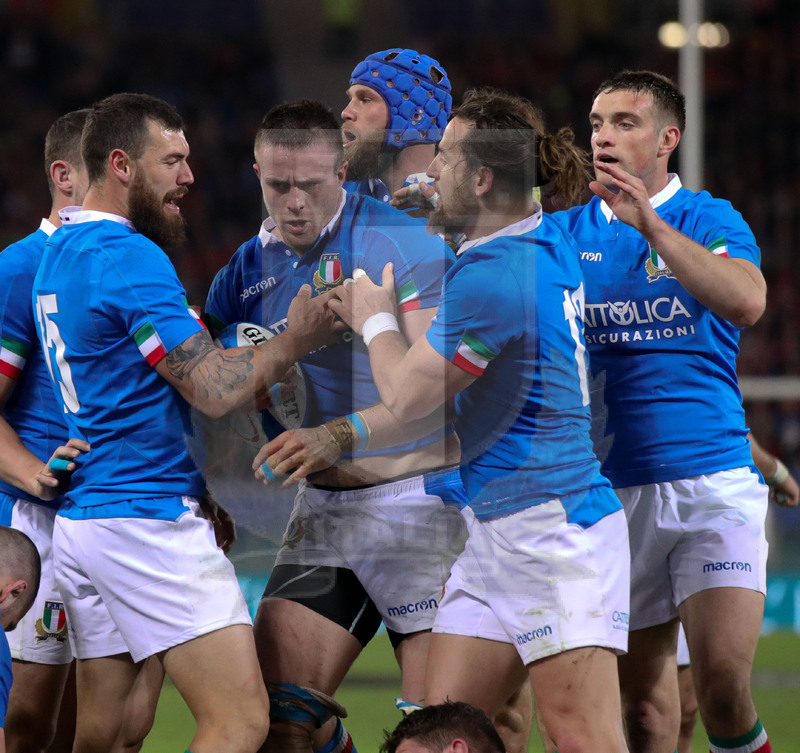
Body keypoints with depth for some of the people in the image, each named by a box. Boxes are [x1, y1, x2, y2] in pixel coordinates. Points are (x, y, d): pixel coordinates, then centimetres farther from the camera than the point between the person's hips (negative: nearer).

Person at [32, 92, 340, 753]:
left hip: (79, 519, 10)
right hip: (151, 519, -10)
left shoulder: (59, 253, 16)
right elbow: (216, 390, -17)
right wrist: (297, 338, -4)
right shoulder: (131, 259, -15)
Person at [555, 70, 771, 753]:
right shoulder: (569, 232, 11)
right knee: (642, 690, 5)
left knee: (724, 679, -16)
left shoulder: (709, 219, 1)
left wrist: (649, 224, -23)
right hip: (614, 488, 3)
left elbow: (747, 302, -17)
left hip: (712, 482, -3)